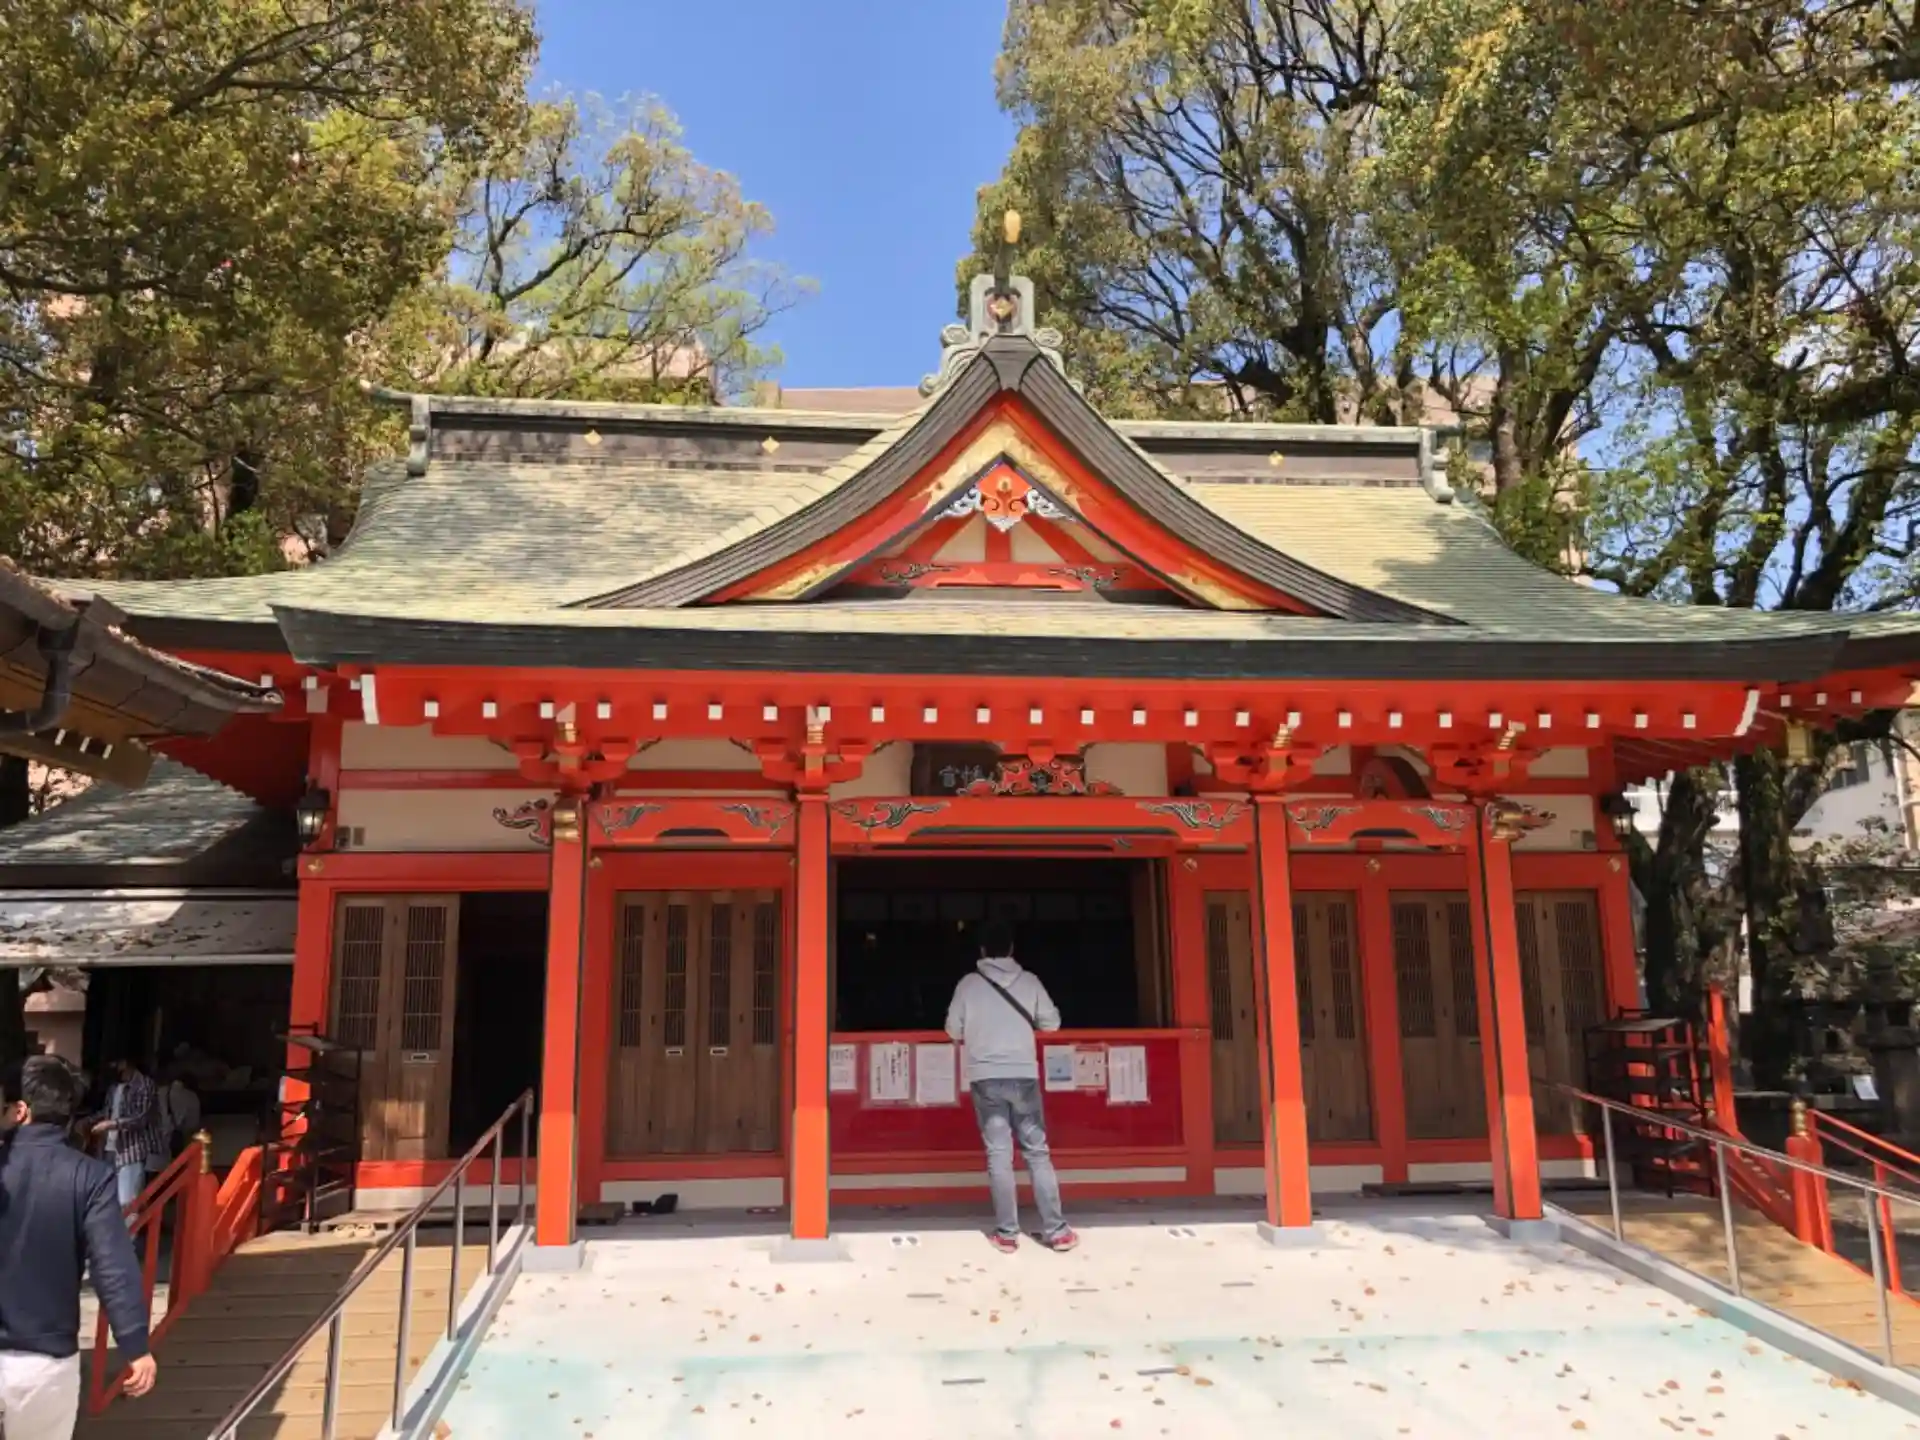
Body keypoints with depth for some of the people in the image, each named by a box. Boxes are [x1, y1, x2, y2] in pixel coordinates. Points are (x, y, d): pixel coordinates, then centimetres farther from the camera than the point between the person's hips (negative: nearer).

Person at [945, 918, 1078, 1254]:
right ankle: (1055, 1230, 7)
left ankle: (1007, 1233, 4)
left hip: (986, 1078, -1)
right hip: (1024, 1076, 1)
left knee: (998, 1154, 3)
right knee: (1037, 1152, 7)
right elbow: (1052, 1023, 9)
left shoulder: (969, 983, -2)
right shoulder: (1029, 980, 1)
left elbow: (953, 1030, 6)